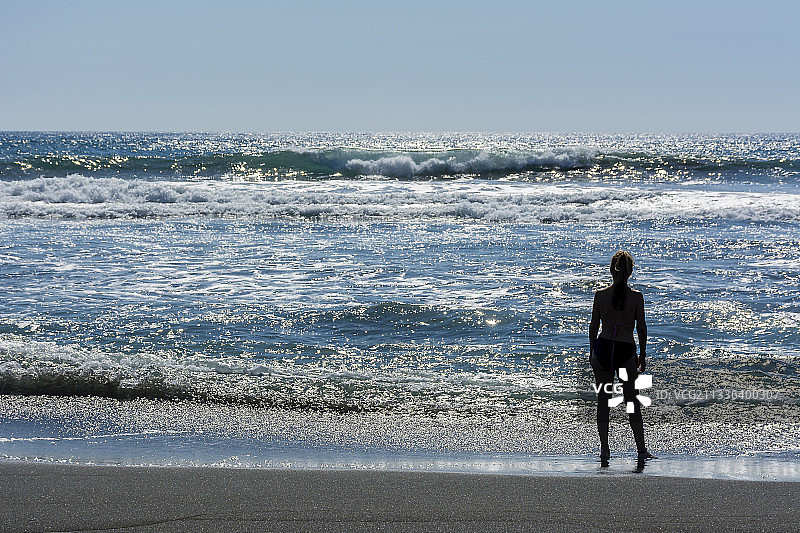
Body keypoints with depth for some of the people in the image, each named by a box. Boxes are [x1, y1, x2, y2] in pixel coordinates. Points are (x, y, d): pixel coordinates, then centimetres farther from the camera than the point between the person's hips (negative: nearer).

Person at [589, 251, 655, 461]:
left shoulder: (600, 295, -3)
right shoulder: (636, 297, -5)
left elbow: (593, 326, 3)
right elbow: (641, 328, -1)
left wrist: (591, 353, 15)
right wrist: (642, 356, 10)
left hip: (602, 349, 1)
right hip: (626, 350, -1)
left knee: (603, 400, 10)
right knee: (632, 400, 10)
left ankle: (604, 449, 11)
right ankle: (641, 450, 11)